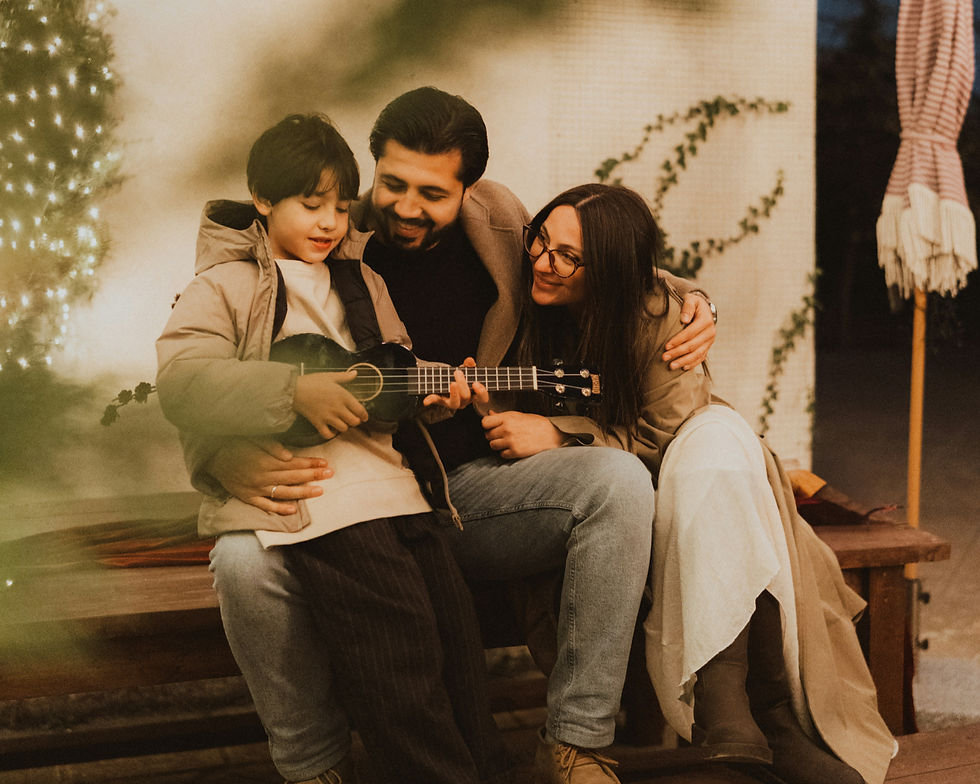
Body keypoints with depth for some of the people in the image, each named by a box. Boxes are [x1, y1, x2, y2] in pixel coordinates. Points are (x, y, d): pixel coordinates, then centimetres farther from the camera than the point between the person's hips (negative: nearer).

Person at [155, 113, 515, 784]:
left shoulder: (360, 280, 23)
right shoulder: (229, 284, 4)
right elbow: (180, 381, -11)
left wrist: (432, 389, 5)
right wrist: (296, 390, -19)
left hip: (381, 468, 6)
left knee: (451, 615, -1)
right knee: (395, 638, -19)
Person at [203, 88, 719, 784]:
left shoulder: (498, 225, 3)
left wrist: (685, 299, 2)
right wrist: (228, 460, -26)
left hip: (474, 486, 3)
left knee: (620, 479, -23)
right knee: (252, 561, -33)